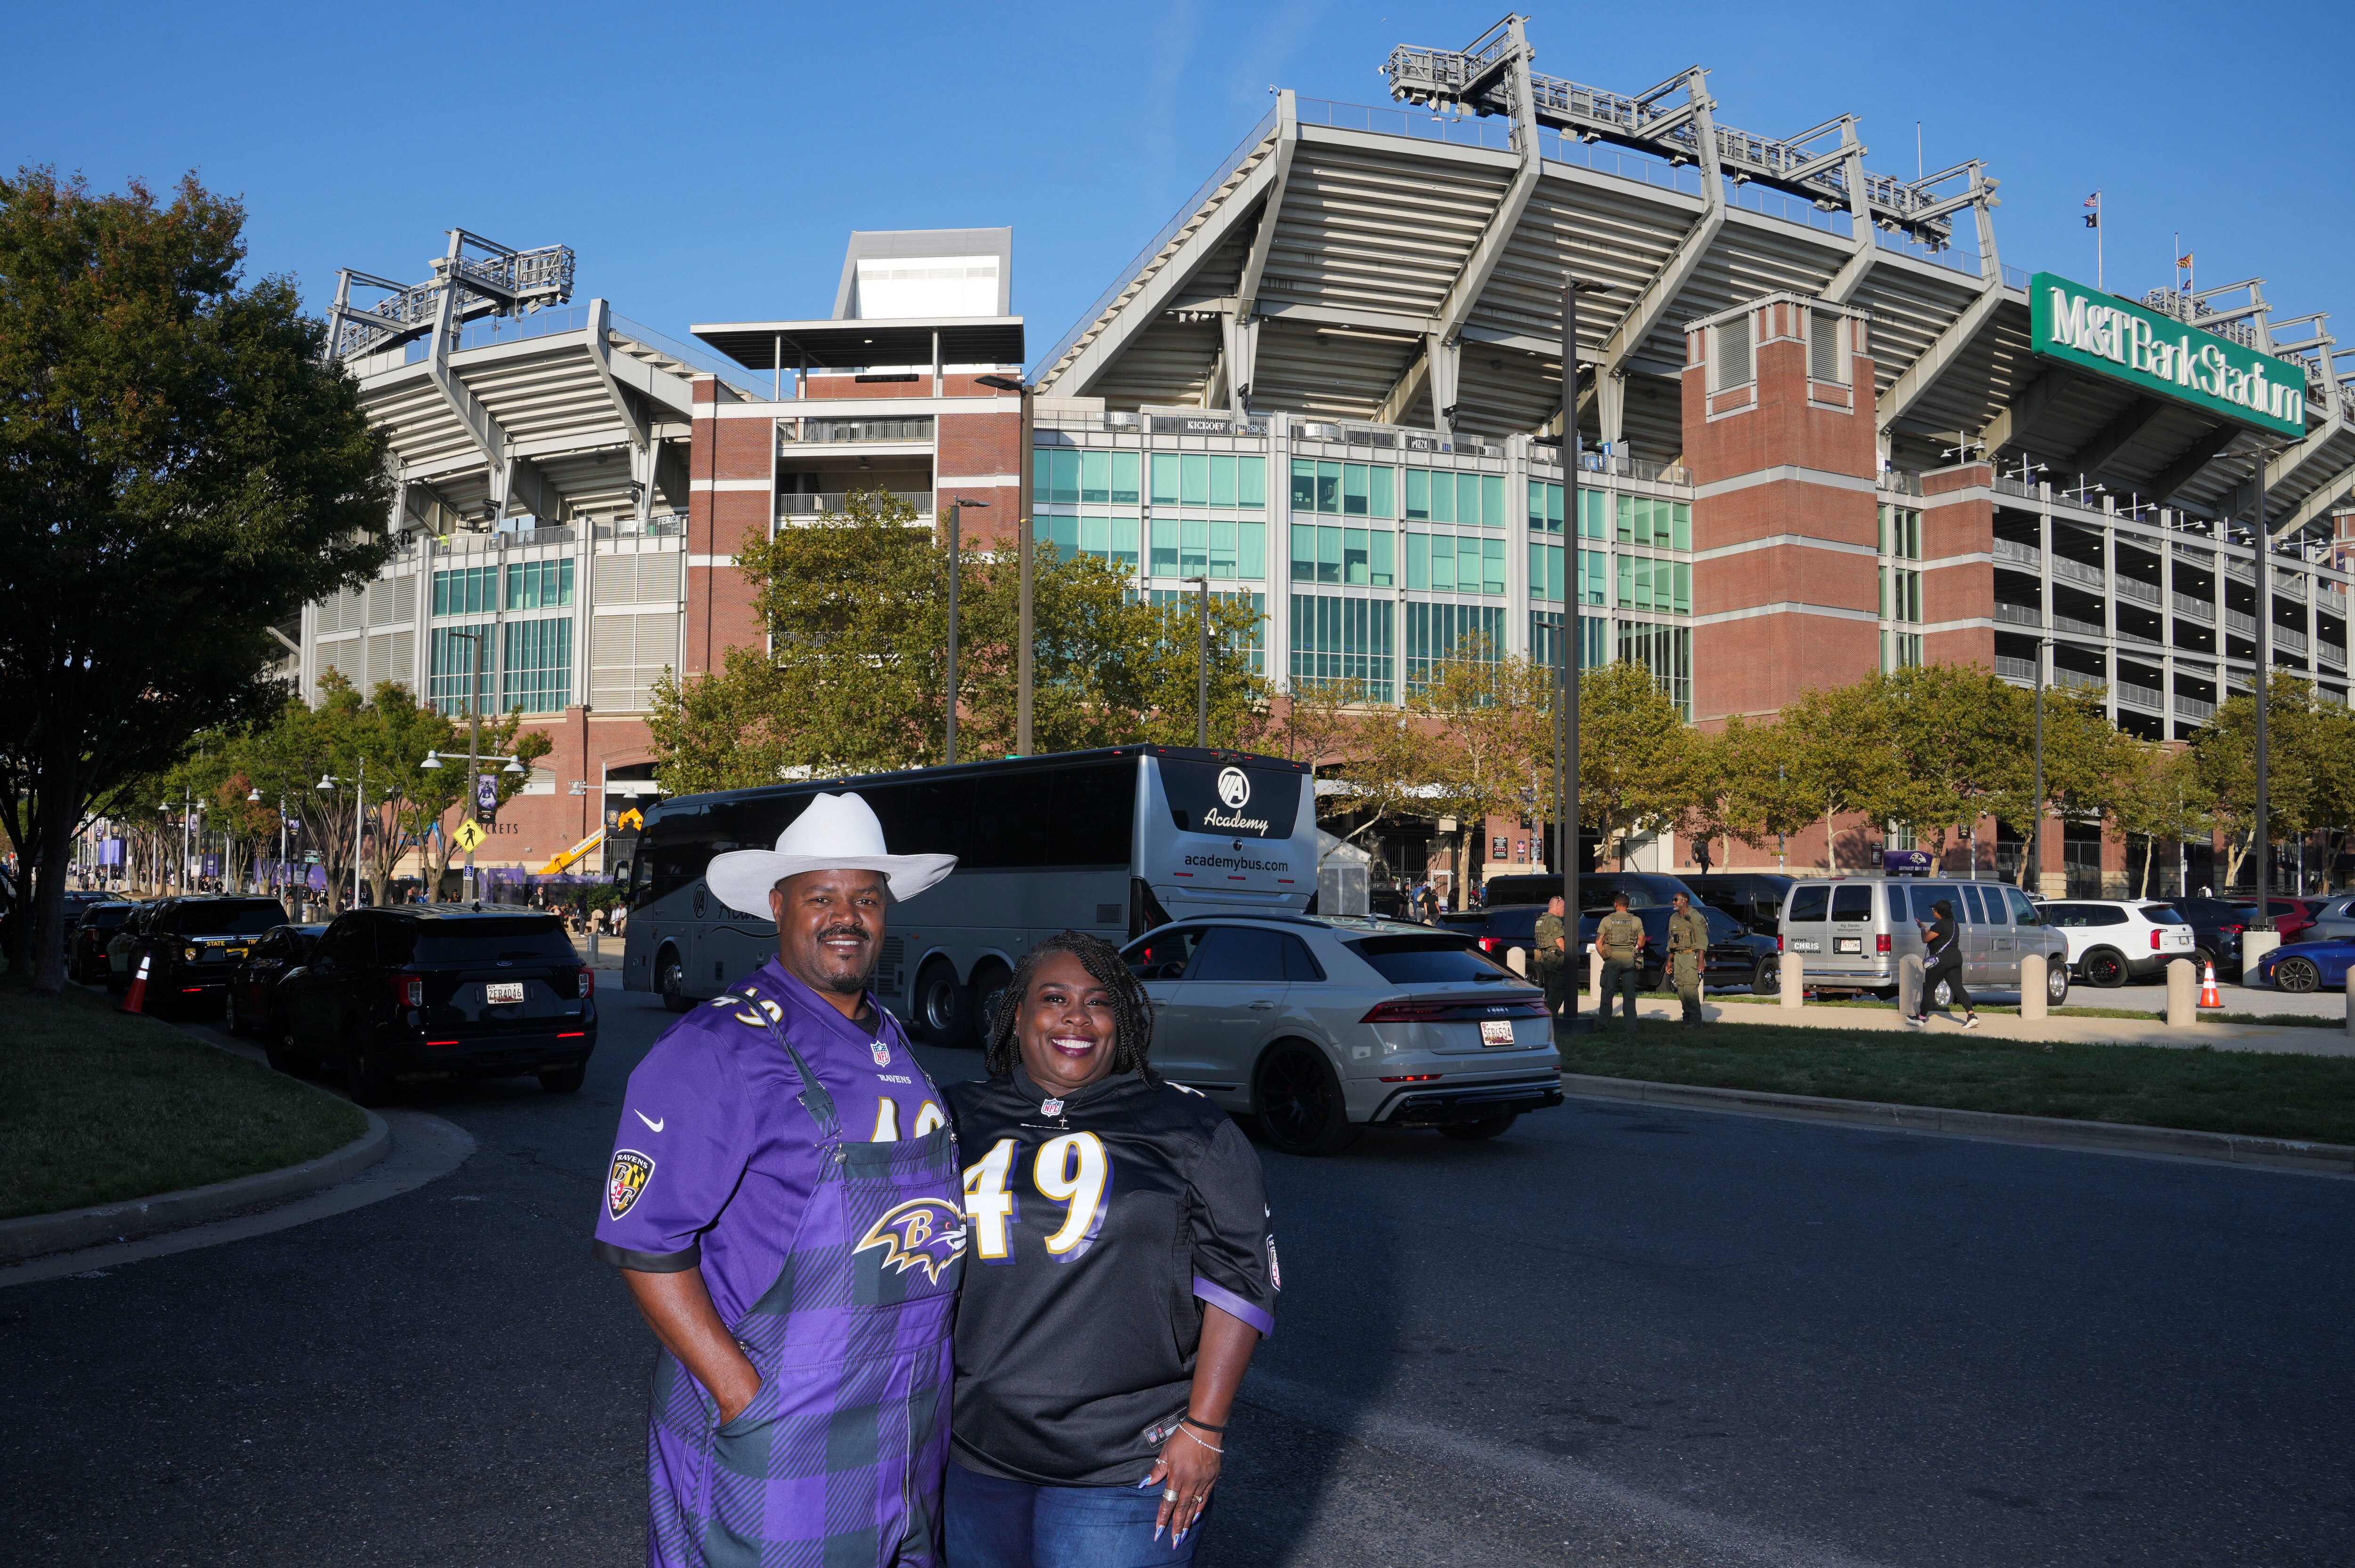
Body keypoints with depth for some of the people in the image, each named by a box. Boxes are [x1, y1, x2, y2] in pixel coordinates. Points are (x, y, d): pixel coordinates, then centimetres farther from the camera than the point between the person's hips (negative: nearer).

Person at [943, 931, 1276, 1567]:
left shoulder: (1186, 1127, 0)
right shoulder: (961, 1120, 7)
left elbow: (1240, 1276, -3)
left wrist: (1203, 1429, -9)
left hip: (1125, 1469, -3)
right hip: (973, 1458, 3)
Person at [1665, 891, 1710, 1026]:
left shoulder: (1696, 917, -8)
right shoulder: (1673, 919, 17)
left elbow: (1702, 941, -12)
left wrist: (1700, 962, -19)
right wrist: (1670, 961, 20)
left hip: (1691, 956, -8)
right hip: (1678, 957, 8)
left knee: (1690, 989, -13)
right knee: (1681, 990, 6)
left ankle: (1695, 1020, -9)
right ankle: (1687, 1018, 13)